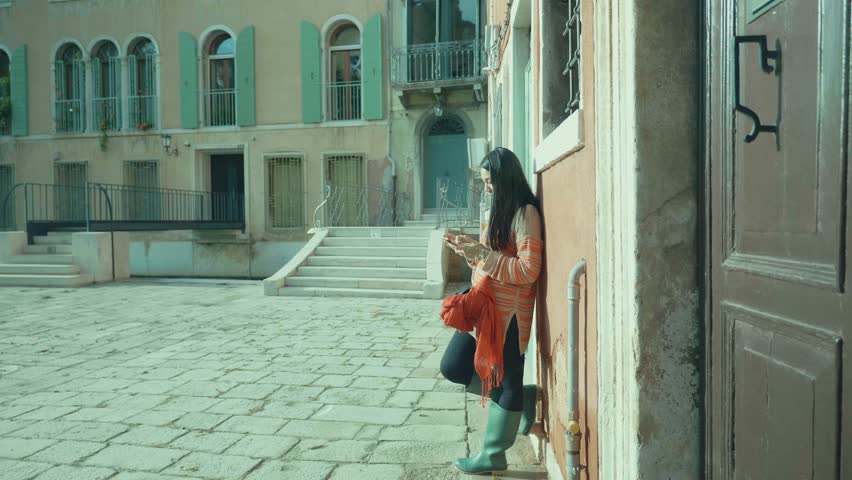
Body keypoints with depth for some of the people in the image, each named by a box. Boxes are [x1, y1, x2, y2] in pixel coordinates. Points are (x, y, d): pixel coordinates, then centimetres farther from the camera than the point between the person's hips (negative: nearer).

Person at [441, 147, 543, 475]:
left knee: (504, 379, 4)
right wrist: (467, 248, 3)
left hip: (508, 311, -9)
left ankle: (494, 455, 20)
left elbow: (528, 270, -20)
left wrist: (482, 254, -22)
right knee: (453, 367, 10)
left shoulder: (525, 212, -14)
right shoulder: (497, 211, 14)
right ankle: (523, 397, 23)